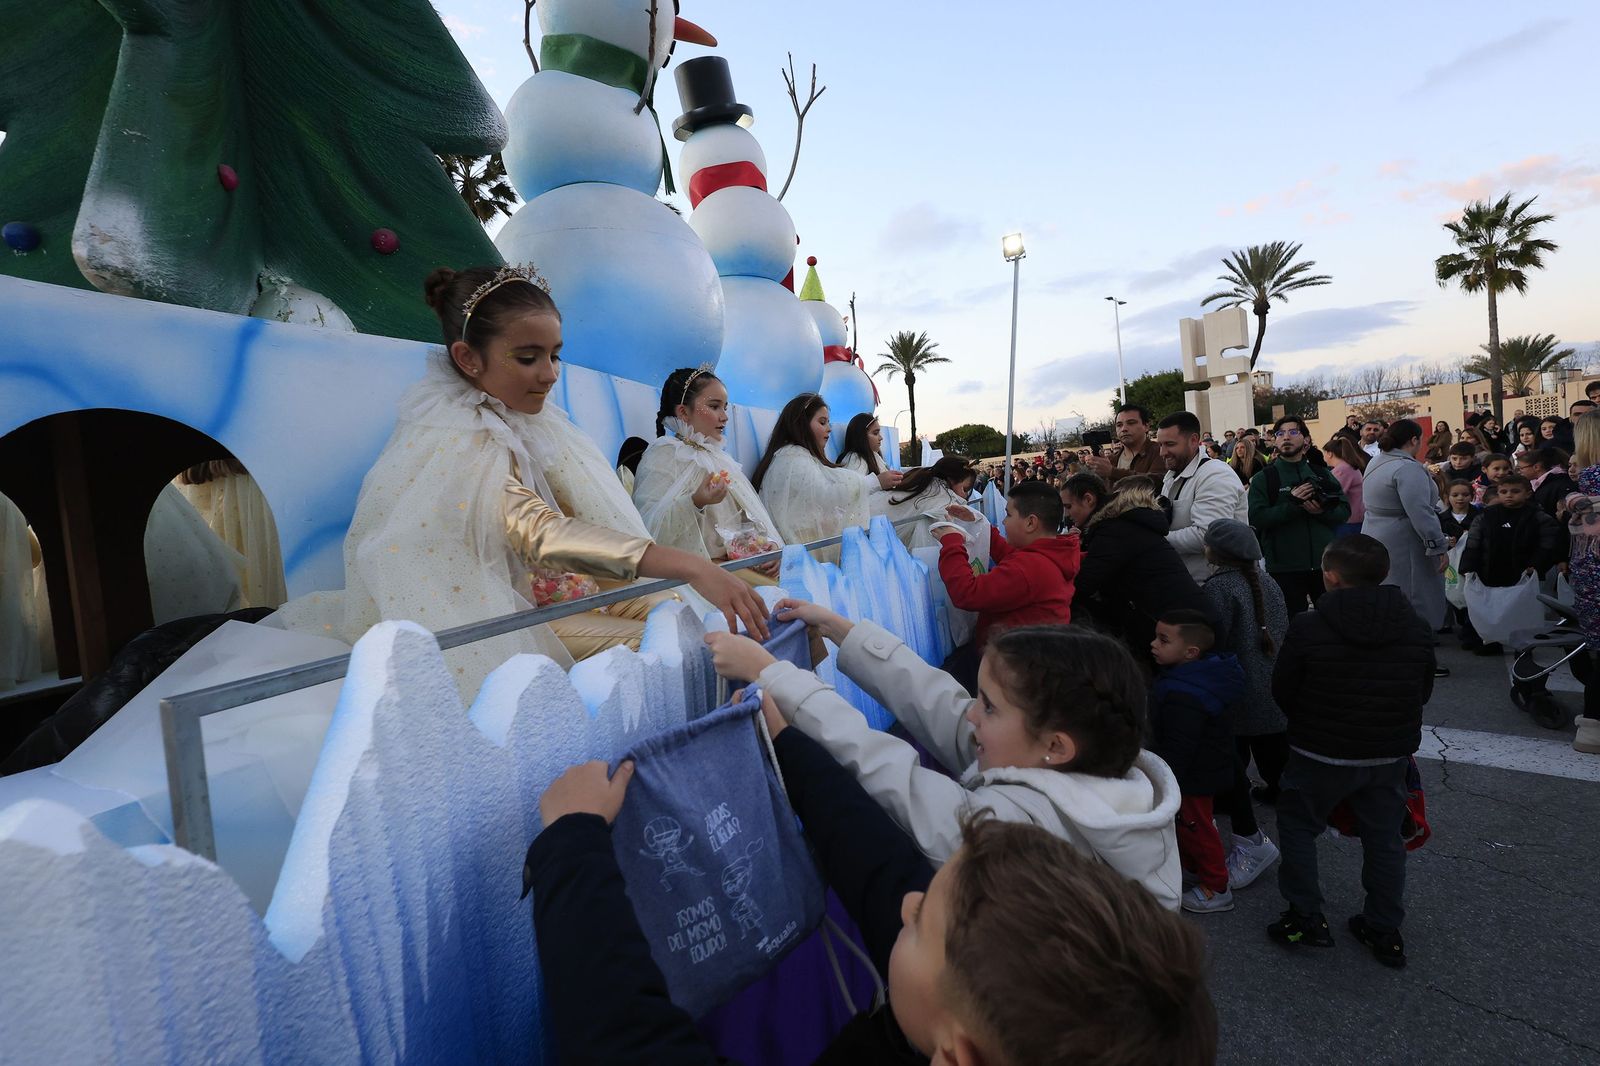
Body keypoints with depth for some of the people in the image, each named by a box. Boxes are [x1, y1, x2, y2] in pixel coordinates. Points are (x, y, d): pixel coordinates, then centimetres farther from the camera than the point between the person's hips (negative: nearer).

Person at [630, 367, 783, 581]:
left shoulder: (721, 458, 23)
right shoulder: (664, 455, -1)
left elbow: (753, 519, 18)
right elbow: (649, 528, -15)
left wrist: (771, 545, -2)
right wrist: (695, 502, -29)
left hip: (741, 561, 7)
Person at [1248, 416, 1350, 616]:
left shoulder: (1322, 475, 9)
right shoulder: (1263, 479, -2)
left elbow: (1345, 510, 4)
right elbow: (1256, 519, -14)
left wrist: (1323, 511, -16)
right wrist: (1292, 503, -22)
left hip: (1325, 564, 4)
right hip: (1285, 568, -3)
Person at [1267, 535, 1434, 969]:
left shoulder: (1308, 628, -20)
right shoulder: (1417, 629, -4)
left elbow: (1282, 691, -10)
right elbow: (1423, 693, 7)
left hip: (1321, 753, -4)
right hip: (1391, 754, 5)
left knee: (1297, 826, 14)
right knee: (1384, 838, 18)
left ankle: (1305, 917, 17)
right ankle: (1385, 931, 28)